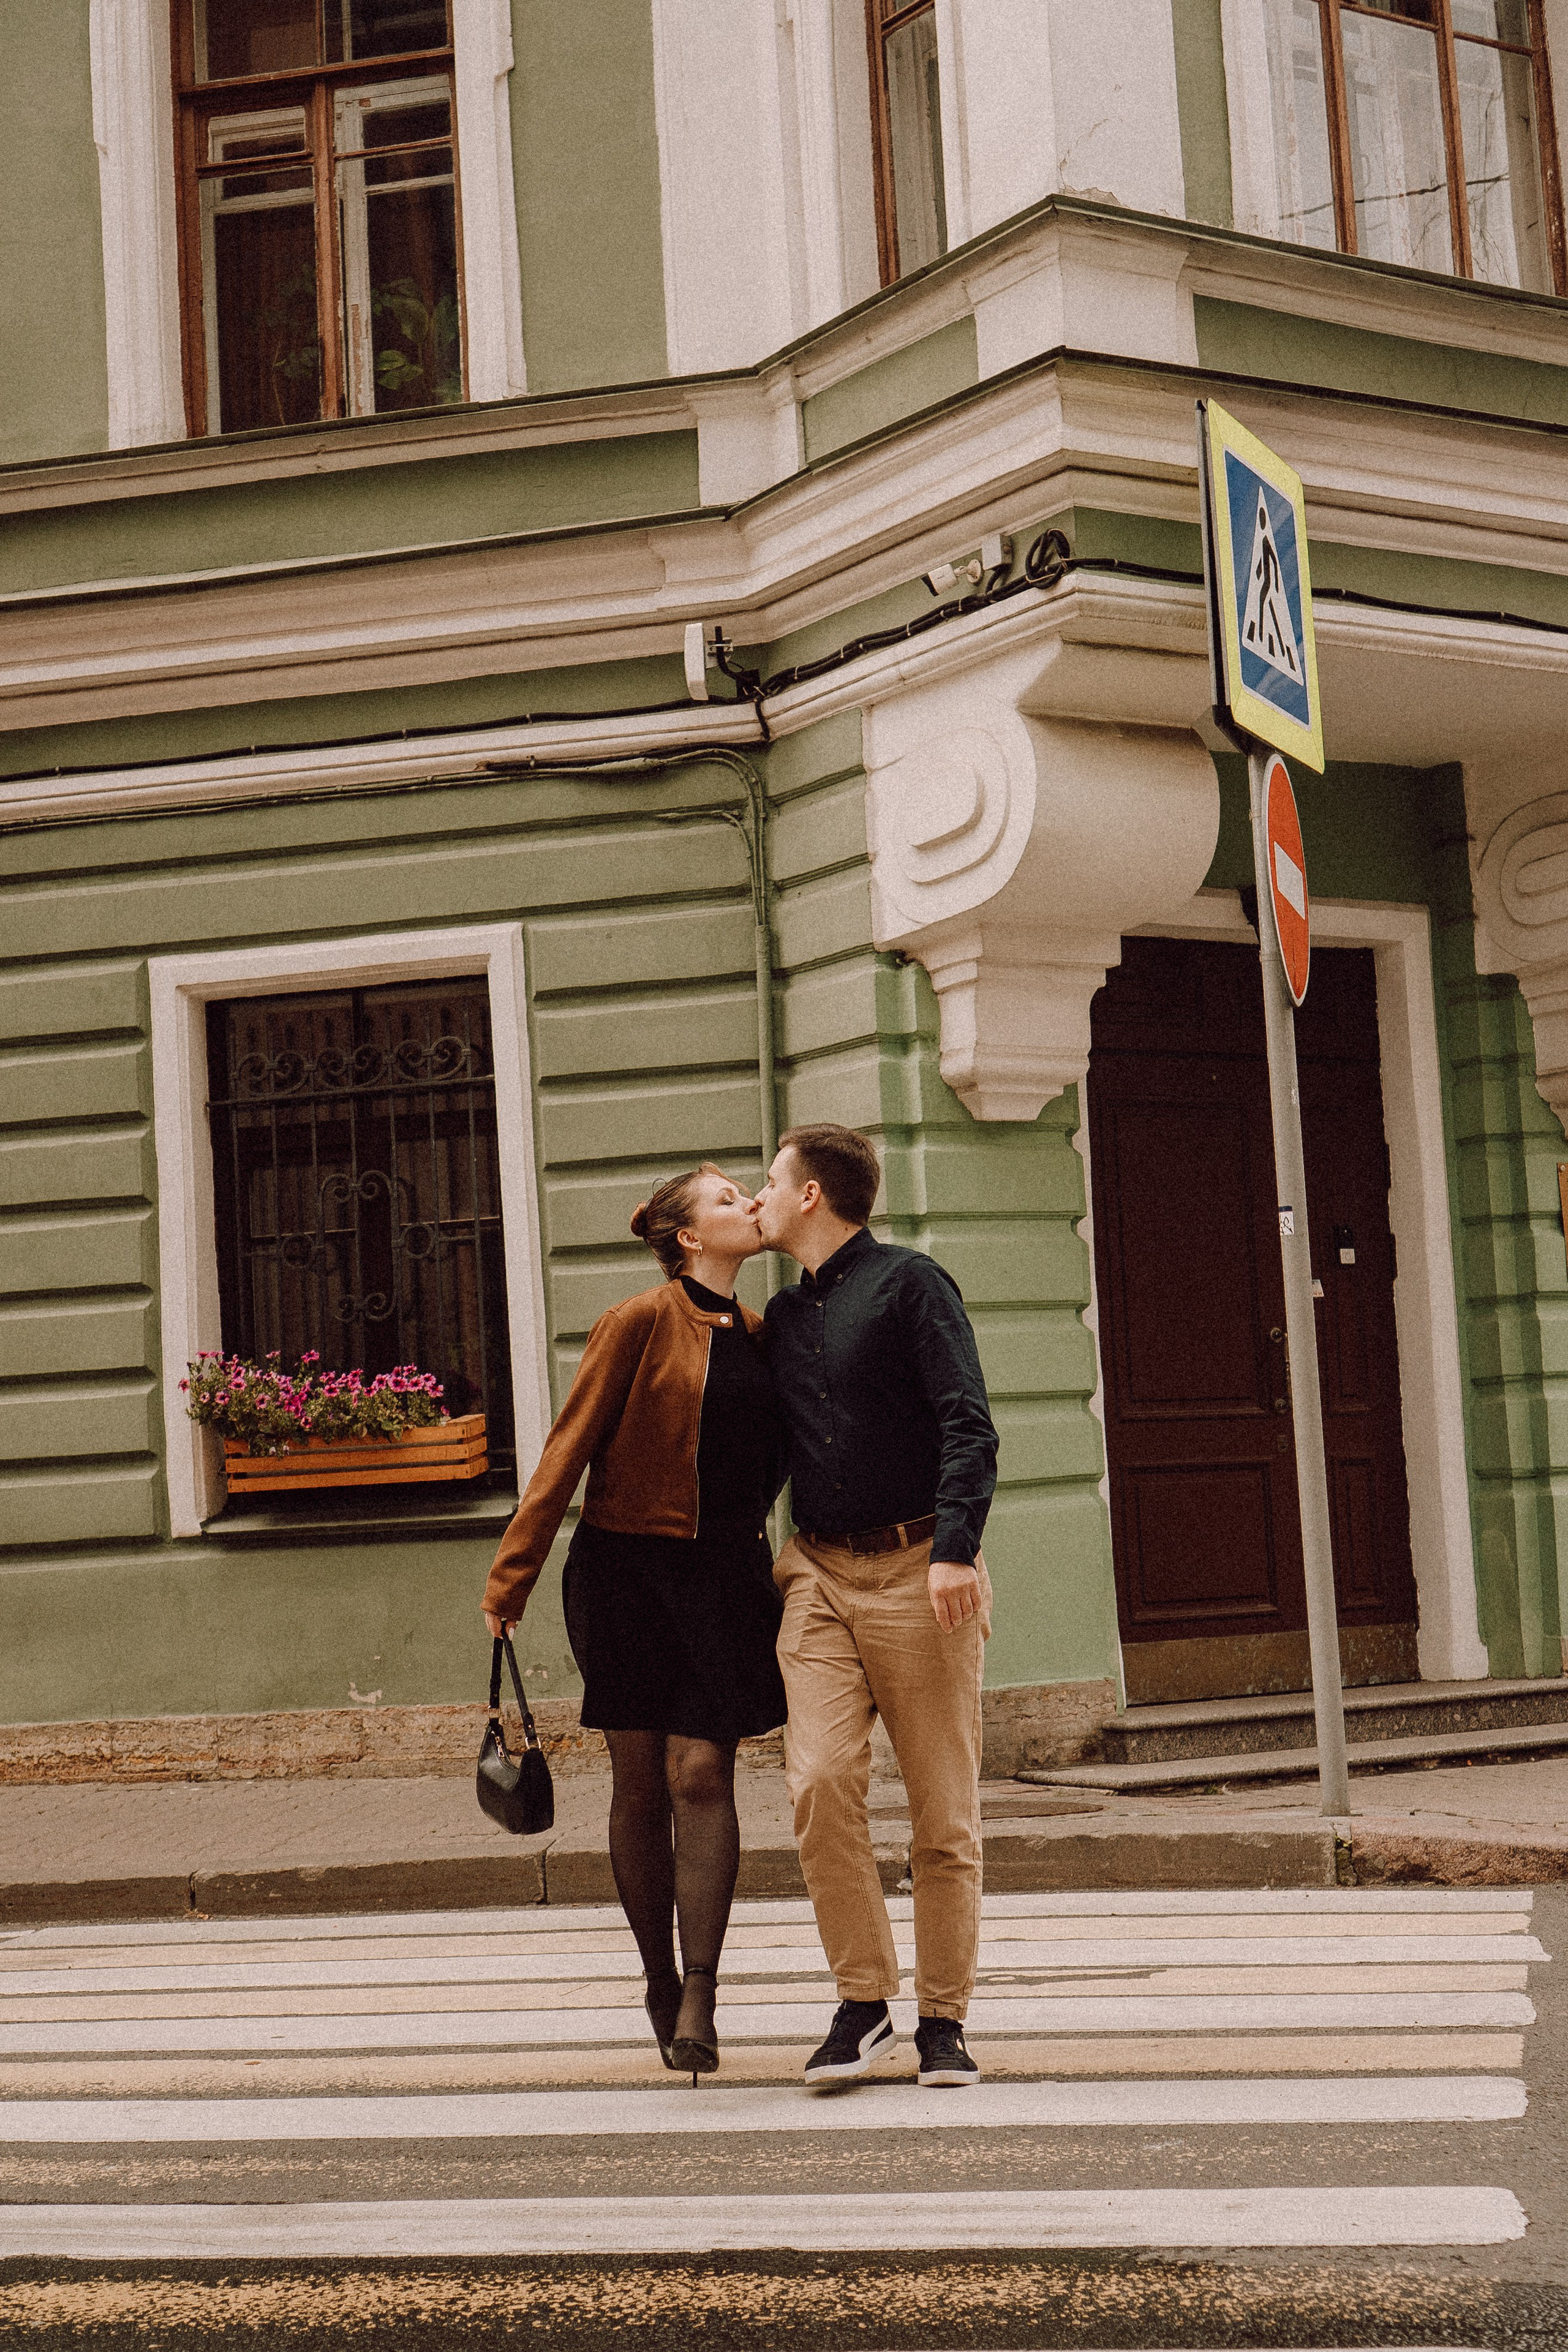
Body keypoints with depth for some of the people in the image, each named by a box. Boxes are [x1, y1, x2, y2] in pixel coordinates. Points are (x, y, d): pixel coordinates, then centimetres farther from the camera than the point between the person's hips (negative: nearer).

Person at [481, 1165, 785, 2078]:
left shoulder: (760, 1334, 10)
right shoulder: (640, 1323, -6)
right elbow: (571, 1449, -6)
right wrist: (513, 1574, -8)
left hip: (723, 1575, 3)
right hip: (628, 1566, -3)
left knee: (702, 1775, -8)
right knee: (641, 1784, 4)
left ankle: (699, 2000, -8)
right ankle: (660, 1983, 19)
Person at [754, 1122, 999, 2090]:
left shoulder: (909, 1283, -2)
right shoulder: (784, 1316, 18)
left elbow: (968, 1425, -11)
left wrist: (956, 1546, -22)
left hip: (918, 1571, -5)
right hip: (819, 1575, 5)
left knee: (944, 1805, -1)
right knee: (820, 1780, -12)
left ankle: (944, 2018, 9)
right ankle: (863, 2002, -2)